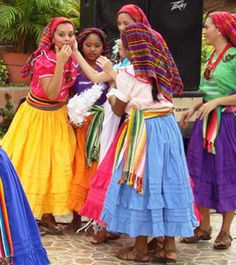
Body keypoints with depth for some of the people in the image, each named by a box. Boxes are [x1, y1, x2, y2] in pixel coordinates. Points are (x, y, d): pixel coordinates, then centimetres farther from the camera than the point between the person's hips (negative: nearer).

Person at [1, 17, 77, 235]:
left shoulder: (72, 60, -3)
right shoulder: (44, 59, -22)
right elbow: (51, 93, -28)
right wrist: (59, 63, -33)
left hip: (58, 117, 6)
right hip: (37, 116, -6)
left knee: (57, 166, 7)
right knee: (30, 165, 1)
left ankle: (47, 214, 18)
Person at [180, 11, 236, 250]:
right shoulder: (212, 56, 12)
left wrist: (216, 102, -21)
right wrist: (193, 109, 11)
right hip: (206, 120, 8)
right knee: (201, 171, 8)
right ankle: (204, 227, 18)